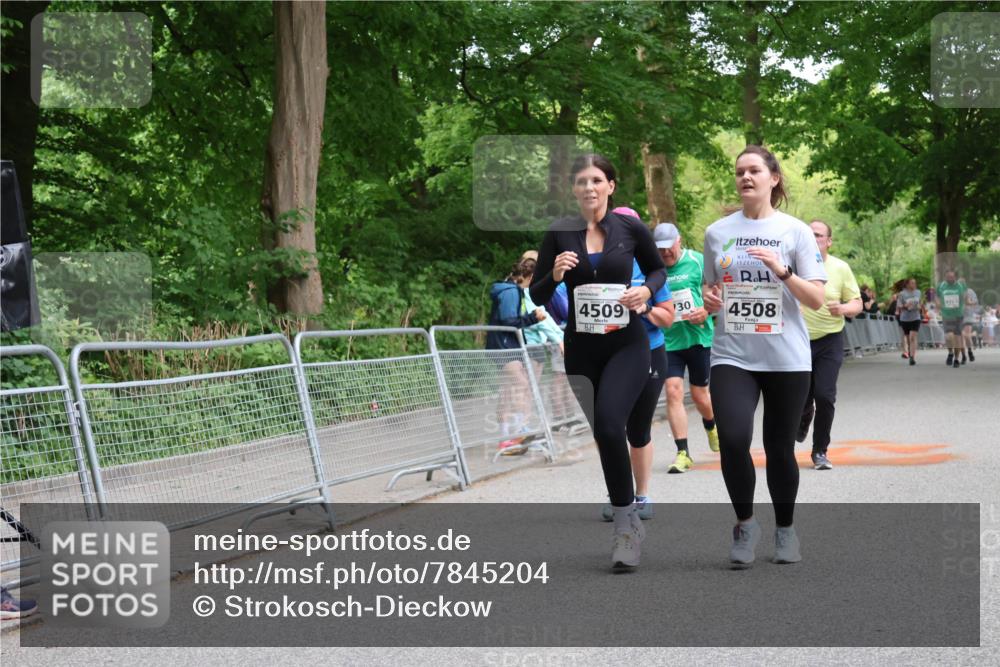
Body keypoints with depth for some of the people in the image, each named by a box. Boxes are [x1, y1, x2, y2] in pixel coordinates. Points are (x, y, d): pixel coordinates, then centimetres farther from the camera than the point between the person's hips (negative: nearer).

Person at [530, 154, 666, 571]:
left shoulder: (631, 229, -3)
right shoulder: (558, 235, -1)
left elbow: (658, 270, 13)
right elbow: (537, 296, 3)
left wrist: (647, 290, -8)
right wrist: (555, 274, -18)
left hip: (626, 344, -3)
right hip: (580, 346, 3)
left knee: (608, 424, -23)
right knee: (596, 431, 10)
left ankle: (625, 521, -9)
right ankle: (627, 520, 27)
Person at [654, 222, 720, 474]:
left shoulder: (698, 261, -1)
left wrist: (707, 310, -16)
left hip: (699, 337, -1)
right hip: (668, 340, 1)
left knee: (699, 394, 8)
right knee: (673, 391, -11)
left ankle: (711, 426, 44)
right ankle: (682, 453, -7)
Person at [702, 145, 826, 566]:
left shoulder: (795, 231, -1)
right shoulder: (716, 232, 6)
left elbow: (817, 299, -5)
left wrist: (782, 270, -20)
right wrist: (709, 300, -5)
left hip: (787, 358, -1)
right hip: (732, 355, 1)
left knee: (780, 447, 7)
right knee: (733, 438, -18)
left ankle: (785, 530, 29)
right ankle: (744, 523, 5)